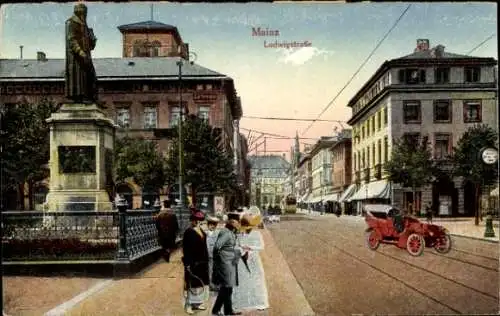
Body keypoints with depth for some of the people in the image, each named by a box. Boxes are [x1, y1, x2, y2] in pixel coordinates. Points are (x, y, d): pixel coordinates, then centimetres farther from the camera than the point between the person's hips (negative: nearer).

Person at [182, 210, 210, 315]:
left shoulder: (201, 231, 10)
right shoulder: (189, 232, -12)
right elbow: (186, 249, -15)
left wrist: (206, 260, 11)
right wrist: (187, 263, -19)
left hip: (202, 262, 8)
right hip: (193, 262, -8)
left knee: (201, 282, 13)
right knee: (192, 283, -1)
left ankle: (198, 303, 24)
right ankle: (188, 305, 9)